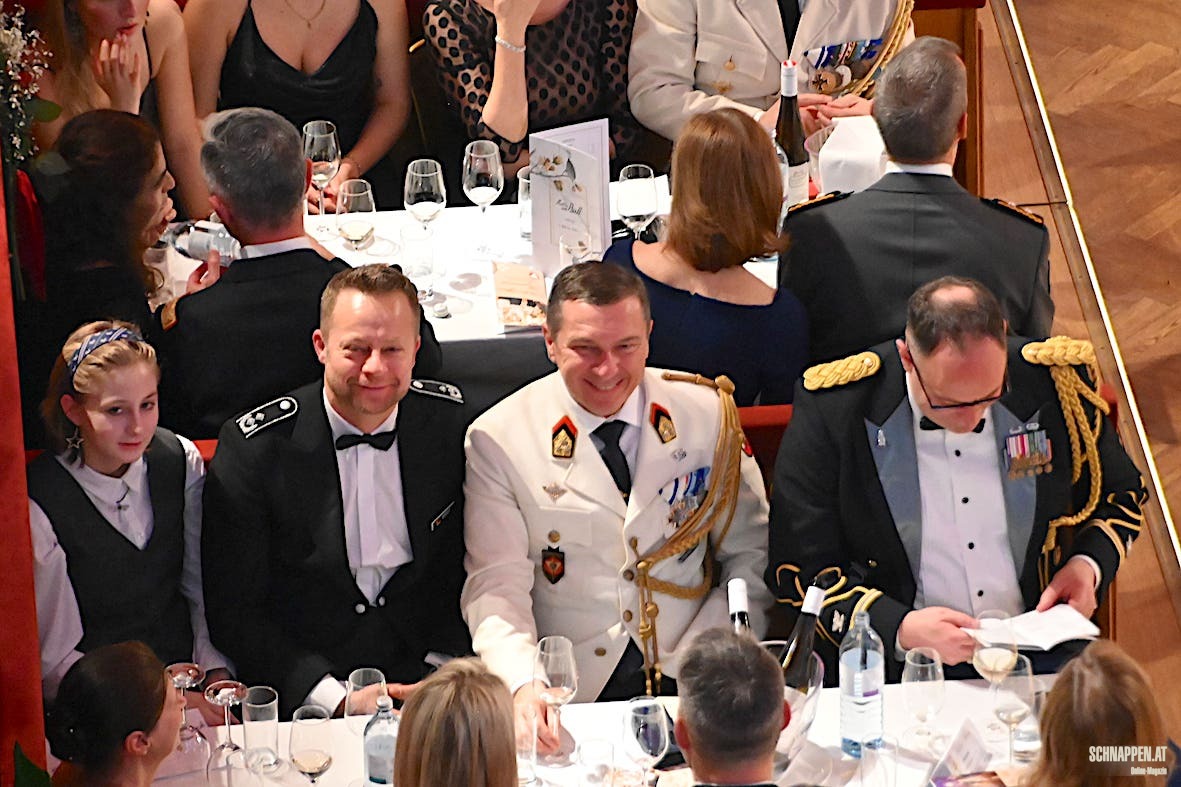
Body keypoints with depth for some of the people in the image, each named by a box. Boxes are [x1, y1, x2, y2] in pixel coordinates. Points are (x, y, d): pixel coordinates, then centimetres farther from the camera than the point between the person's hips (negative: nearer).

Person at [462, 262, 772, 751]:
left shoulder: (707, 415, 4)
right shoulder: (498, 440, -2)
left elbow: (752, 554, 10)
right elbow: (496, 584, -6)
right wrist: (523, 687, -25)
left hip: (688, 682, 0)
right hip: (570, 692, 0)